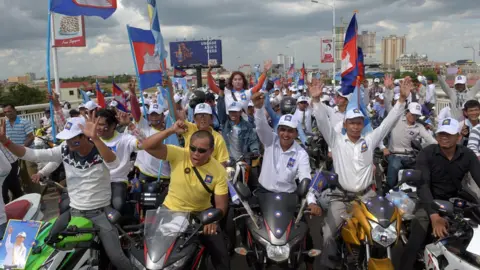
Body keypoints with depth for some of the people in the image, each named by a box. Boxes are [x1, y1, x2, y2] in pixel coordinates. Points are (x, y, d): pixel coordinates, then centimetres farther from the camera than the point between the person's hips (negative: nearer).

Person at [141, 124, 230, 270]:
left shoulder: (219, 171, -15)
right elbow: (147, 146, -26)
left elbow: (221, 204, -12)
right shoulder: (178, 154, -17)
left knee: (221, 254, -3)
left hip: (201, 214, 0)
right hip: (170, 211, 0)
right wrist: (171, 130, -36)